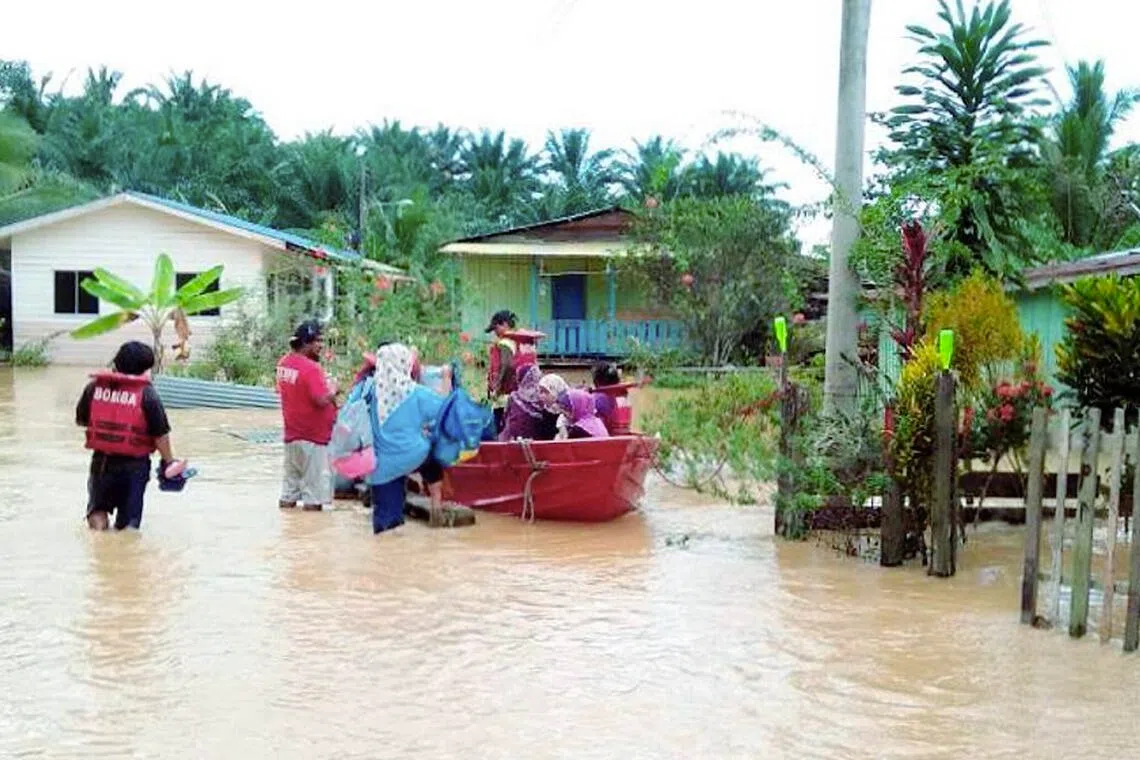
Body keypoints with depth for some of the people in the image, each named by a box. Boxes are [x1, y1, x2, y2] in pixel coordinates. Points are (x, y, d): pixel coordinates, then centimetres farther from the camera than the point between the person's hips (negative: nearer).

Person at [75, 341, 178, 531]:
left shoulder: (94, 387, -2)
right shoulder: (147, 394, -12)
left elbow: (81, 420, 9)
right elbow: (160, 435, -10)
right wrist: (169, 461, 3)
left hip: (102, 460, 2)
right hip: (134, 464, -2)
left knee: (98, 508, 21)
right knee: (129, 521, 11)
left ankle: (97, 516, -6)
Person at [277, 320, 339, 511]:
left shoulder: (284, 363, 6)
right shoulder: (311, 368, -21)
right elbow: (322, 400, -28)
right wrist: (332, 389, -7)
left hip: (291, 433, 8)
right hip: (313, 437, -8)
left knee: (291, 479, 19)